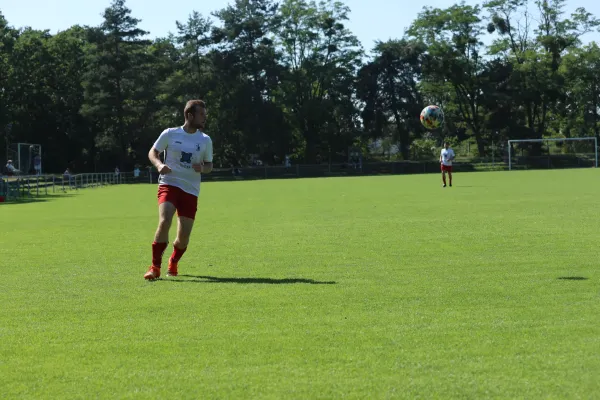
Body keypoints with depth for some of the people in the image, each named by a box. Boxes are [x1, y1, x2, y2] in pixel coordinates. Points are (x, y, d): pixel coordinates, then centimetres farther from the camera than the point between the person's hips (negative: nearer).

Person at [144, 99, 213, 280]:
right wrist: (159, 165, -13)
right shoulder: (170, 134, -1)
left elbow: (209, 165, 14)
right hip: (169, 184, -2)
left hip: (191, 191, 3)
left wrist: (202, 168, -10)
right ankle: (155, 267, -14)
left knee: (183, 238, 1)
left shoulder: (205, 140, 5)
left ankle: (173, 262, 34)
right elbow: (152, 152, 8)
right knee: (164, 222, -26)